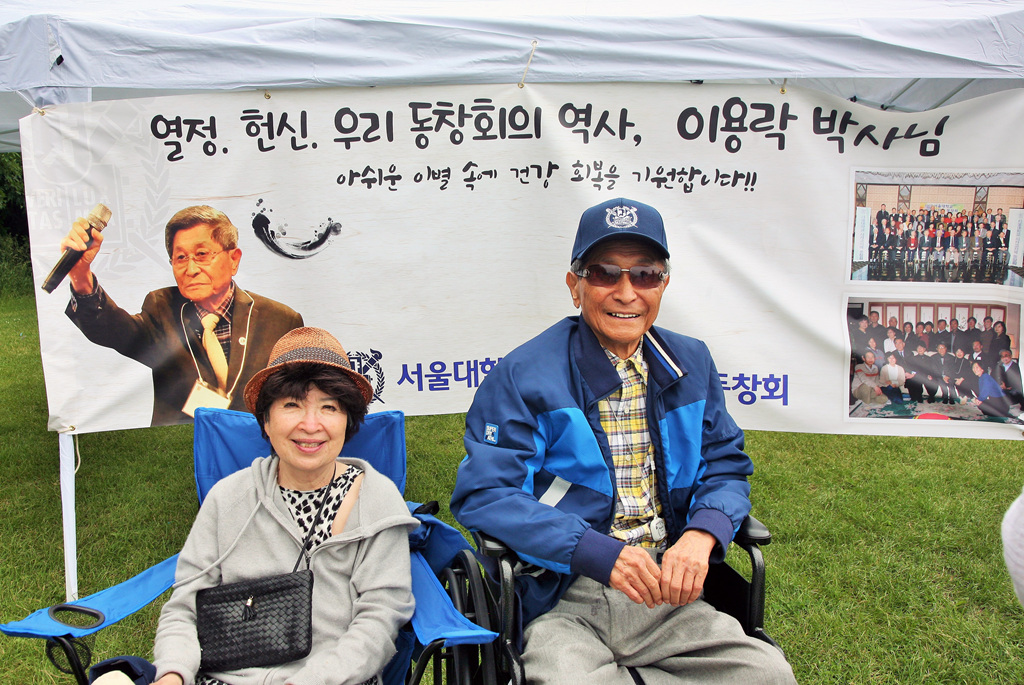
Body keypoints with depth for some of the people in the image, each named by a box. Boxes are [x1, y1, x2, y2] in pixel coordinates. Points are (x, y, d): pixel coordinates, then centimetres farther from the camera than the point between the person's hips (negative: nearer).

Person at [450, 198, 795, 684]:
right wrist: (599, 553, -21)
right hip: (561, 602, -4)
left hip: (667, 596, 4)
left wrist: (703, 533, -10)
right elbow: (482, 494, -11)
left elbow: (726, 466, 13)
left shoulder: (692, 364, 9)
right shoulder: (523, 375, -6)